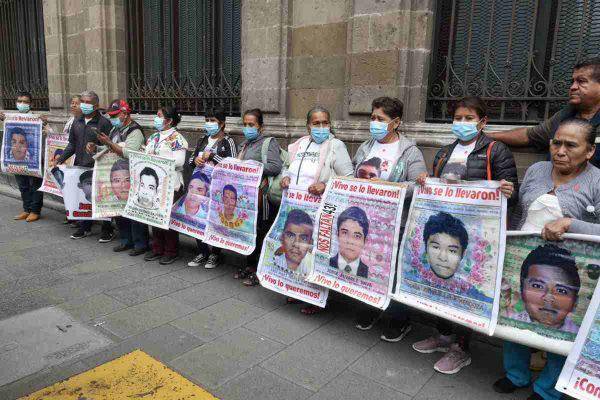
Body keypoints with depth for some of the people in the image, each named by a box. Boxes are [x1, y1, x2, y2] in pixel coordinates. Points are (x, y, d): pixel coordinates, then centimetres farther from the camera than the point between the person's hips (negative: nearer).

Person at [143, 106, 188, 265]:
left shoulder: (177, 138, -8)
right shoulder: (153, 137, 15)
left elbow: (179, 161, -18)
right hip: (153, 182, 7)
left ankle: (172, 251, 12)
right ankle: (157, 249, 24)